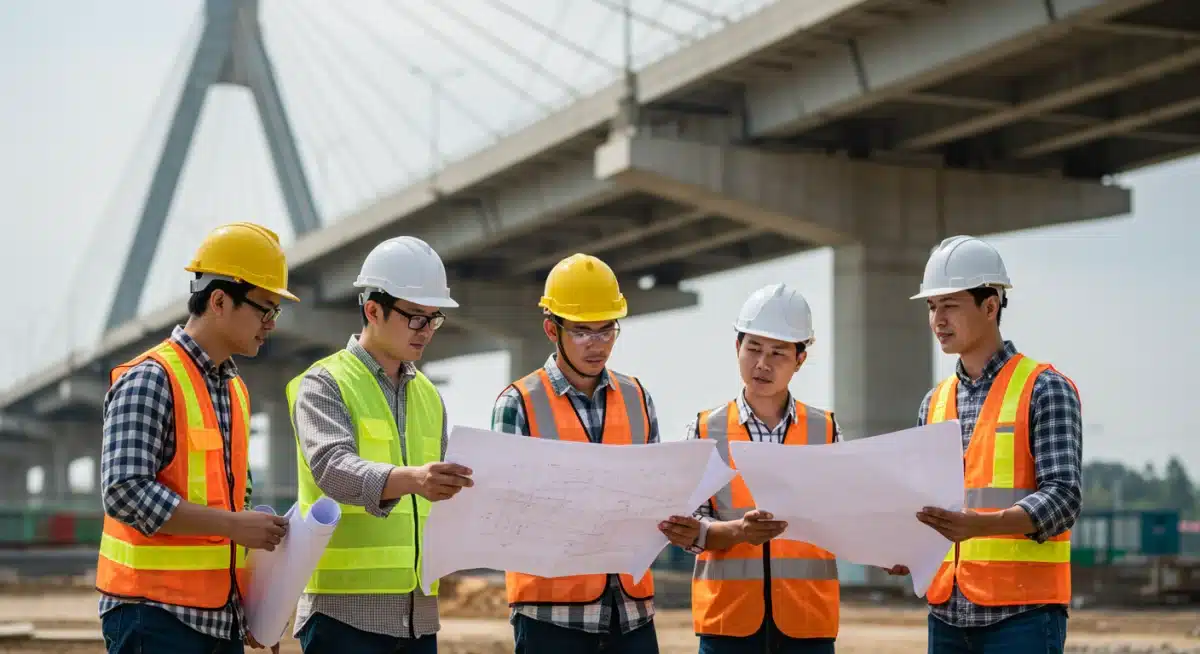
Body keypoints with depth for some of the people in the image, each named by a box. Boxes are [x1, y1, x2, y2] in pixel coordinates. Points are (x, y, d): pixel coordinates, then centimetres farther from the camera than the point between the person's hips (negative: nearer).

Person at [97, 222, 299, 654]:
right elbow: (125, 493, -21)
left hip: (221, 616, 8)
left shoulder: (235, 389, 16)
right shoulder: (149, 380, -11)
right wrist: (234, 525, -19)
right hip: (155, 615, -8)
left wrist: (249, 606, 14)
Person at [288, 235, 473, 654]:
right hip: (346, 608, -6)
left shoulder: (429, 397, 18)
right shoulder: (325, 384, -3)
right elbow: (333, 467, -22)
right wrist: (410, 479, -39)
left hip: (418, 612, 6)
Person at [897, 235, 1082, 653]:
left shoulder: (1044, 390, -3)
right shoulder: (934, 402, 15)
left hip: (1021, 611, -6)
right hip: (948, 612, 6)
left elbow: (1062, 498, -12)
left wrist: (980, 525, -28)